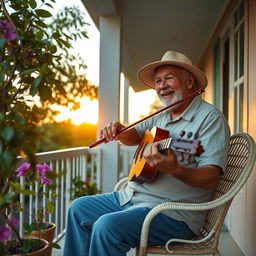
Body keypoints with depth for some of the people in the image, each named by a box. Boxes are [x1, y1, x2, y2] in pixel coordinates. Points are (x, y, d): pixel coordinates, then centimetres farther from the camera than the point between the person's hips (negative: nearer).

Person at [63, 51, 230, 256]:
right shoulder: (162, 116, 12)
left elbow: (210, 178, -22)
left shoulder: (211, 118, -13)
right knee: (79, 209, 12)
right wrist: (119, 131, -11)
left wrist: (173, 169, -42)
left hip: (174, 213, -9)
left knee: (107, 226, -28)